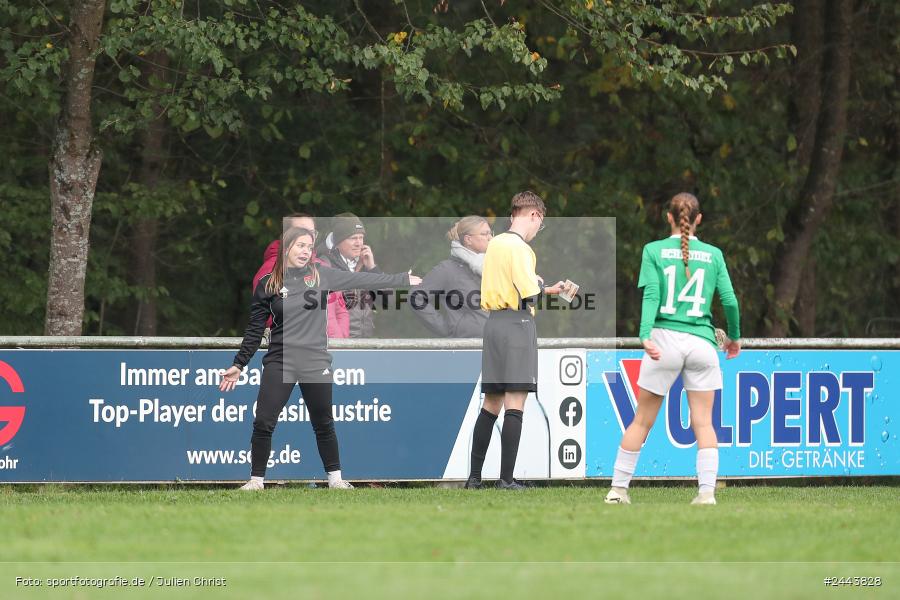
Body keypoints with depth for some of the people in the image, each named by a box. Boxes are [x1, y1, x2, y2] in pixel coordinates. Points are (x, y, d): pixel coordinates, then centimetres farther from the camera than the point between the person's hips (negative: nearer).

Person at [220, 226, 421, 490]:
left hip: (316, 364, 1)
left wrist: (404, 279, 5)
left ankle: (335, 477, 24)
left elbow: (362, 280, 4)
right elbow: (254, 330, 4)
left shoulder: (320, 275, 1)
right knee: (263, 424, -5)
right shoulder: (267, 285, -1)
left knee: (324, 425, 11)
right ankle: (257, 479, 6)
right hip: (279, 363, -1)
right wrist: (238, 365, 2)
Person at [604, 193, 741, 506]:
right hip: (702, 340, 1)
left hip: (665, 339, -1)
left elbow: (651, 295, -9)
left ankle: (618, 488, 12)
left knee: (642, 420, 7)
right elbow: (729, 300, 5)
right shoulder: (713, 254, 7)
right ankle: (707, 490, -6)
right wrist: (734, 336, 21)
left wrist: (646, 335, -19)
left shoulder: (654, 251, 3)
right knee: (703, 422, 4)